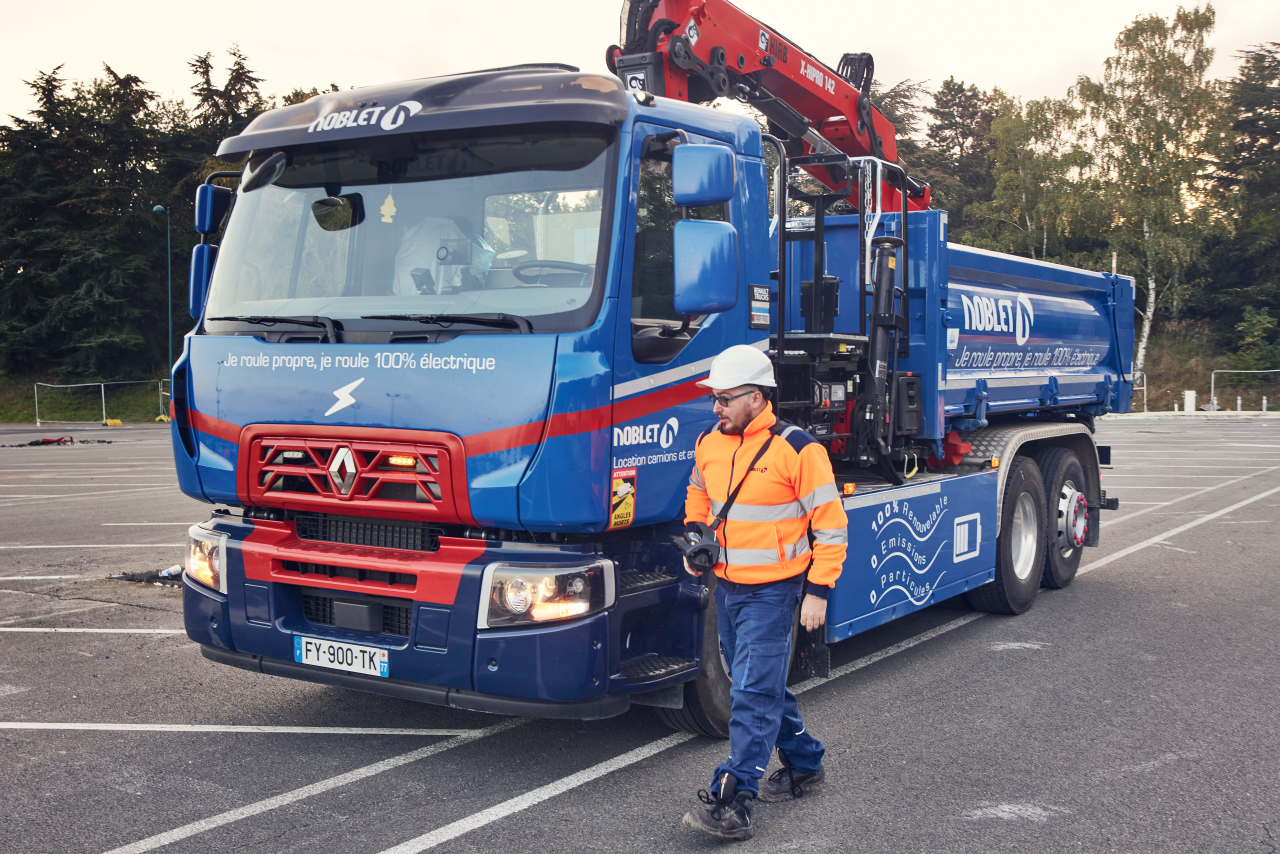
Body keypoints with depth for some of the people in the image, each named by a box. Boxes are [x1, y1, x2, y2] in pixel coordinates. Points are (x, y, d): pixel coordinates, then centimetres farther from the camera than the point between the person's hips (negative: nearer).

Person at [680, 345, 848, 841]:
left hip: (772, 592, -7)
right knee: (763, 685, 18)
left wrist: (818, 592, -14)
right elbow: (698, 494, 25)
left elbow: (831, 525, -11)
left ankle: (733, 804, -8)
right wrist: (694, 537, 7)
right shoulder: (709, 443, 5)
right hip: (726, 587, 8)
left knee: (753, 695, -9)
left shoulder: (797, 450, -15)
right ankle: (804, 766, 36)